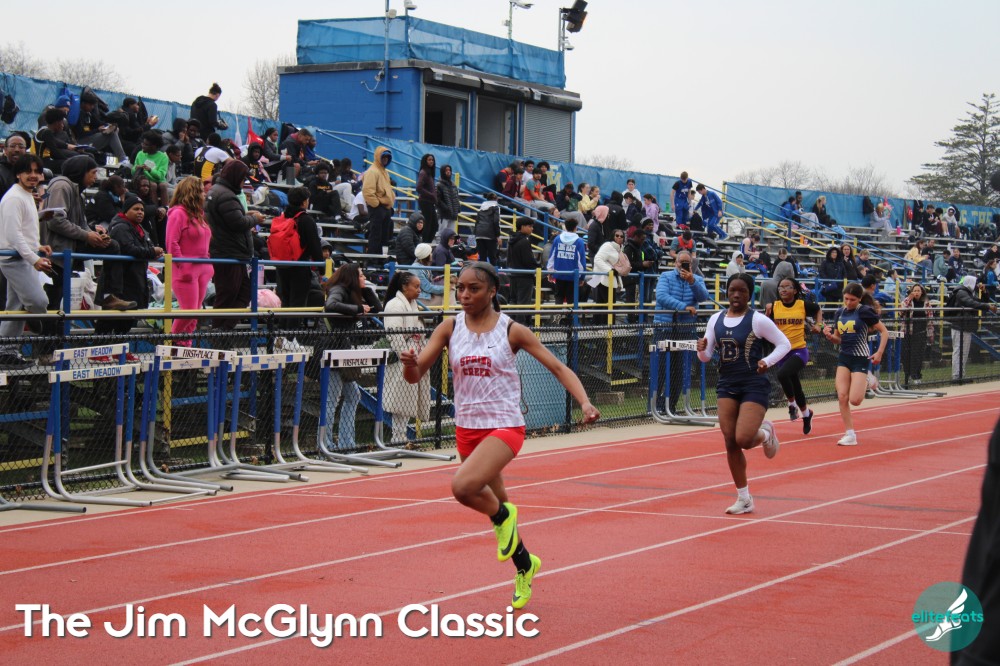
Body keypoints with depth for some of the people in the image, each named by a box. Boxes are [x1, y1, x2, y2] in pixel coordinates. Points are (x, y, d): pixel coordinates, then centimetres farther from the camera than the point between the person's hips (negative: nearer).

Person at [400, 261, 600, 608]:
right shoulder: (450, 328, 0)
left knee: (462, 486, -28)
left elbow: (558, 367, -4)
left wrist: (584, 402, -20)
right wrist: (410, 363, -28)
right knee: (496, 505, 16)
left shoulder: (511, 331, -7)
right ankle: (524, 565, 40)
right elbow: (416, 374, -4)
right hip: (467, 427, 5)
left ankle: (502, 515, 3)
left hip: (504, 426, -4)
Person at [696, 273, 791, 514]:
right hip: (727, 386, 5)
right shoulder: (716, 320, 6)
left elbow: (784, 344, -3)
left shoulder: (757, 320, -8)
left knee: (743, 440, -18)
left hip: (754, 386, -5)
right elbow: (706, 357, 9)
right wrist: (702, 349, -14)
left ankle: (765, 433, 21)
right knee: (730, 442, 1)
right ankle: (744, 499, 13)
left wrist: (767, 361, -18)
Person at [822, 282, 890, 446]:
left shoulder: (864, 311, -10)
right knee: (842, 397, -7)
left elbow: (884, 332, -6)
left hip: (861, 358, -6)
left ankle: (867, 383, 23)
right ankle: (850, 435, 1)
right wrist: (830, 335, -6)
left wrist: (879, 353, -15)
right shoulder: (840, 313, 7)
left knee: (854, 400, -11)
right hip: (844, 357, 6)